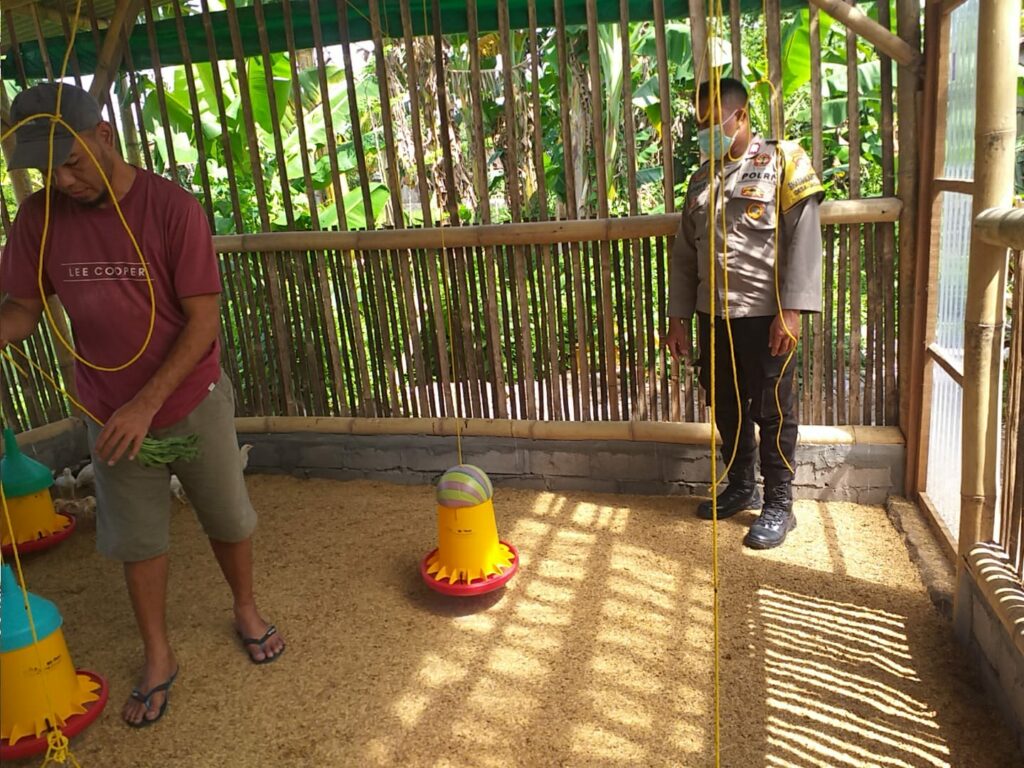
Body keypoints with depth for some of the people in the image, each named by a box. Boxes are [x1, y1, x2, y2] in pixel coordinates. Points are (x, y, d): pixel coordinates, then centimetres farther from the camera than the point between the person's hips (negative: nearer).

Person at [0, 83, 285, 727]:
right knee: (138, 539, 14)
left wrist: (147, 403, -23)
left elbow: (203, 320, -18)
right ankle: (158, 658, 33)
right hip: (111, 413, 3)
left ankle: (247, 610, 41)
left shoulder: (172, 208, -18)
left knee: (228, 519, 14)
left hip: (192, 401, -2)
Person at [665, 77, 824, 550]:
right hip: (713, 316, 6)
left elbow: (803, 239, -10)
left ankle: (779, 505, 15)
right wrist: (678, 318, 10)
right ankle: (740, 488, 32)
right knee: (727, 408, 14)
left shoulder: (784, 162, -3)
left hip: (764, 315, -5)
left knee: (773, 412, 3)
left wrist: (791, 310, -18)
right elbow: (684, 254, 15)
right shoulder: (701, 179, 14)